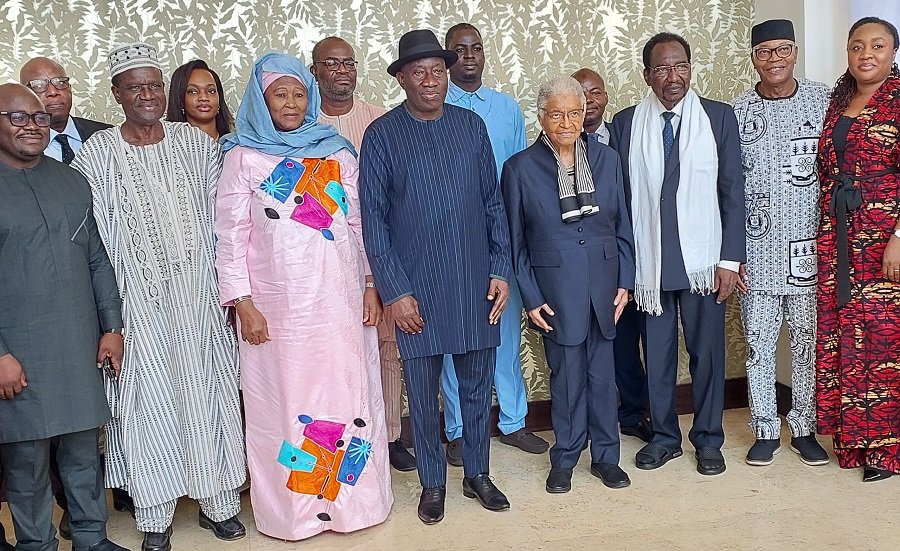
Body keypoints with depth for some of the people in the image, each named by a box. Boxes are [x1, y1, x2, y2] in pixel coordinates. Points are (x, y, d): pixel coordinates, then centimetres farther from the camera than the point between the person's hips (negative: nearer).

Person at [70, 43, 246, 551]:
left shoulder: (197, 143, 4)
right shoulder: (98, 153, -1)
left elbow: (222, 219, 5)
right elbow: (93, 238, -2)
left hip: (199, 296, 2)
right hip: (139, 303, -1)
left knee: (208, 391, 8)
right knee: (149, 400, 6)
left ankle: (218, 502, 24)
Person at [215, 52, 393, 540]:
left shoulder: (337, 153, 7)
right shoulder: (245, 157, 0)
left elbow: (359, 225, 9)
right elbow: (231, 236, -2)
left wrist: (371, 286, 5)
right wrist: (244, 304, -8)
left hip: (340, 303, 3)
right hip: (278, 307, -2)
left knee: (347, 397, 8)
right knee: (285, 404, 5)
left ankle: (349, 499, 23)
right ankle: (293, 509, 19)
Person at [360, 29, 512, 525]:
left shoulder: (472, 125, 5)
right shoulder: (382, 135, -3)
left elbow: (493, 203, 8)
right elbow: (373, 218, -5)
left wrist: (501, 270, 2)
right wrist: (394, 290, -9)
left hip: (475, 283, 3)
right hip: (416, 287, -2)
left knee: (477, 387, 13)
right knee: (423, 395, 9)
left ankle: (477, 474, 32)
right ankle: (432, 483, 27)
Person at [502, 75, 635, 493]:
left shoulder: (607, 160, 5)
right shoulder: (520, 168, -3)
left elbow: (622, 226, 9)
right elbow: (514, 241, -2)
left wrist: (624, 281, 3)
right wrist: (530, 298, -6)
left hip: (603, 283, 3)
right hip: (556, 291, -2)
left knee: (602, 373, 11)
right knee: (566, 376, 5)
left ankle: (605, 455, 26)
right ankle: (565, 458, 23)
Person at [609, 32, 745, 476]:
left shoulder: (719, 116, 1)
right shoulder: (625, 124, 3)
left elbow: (733, 190, 0)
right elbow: (618, 197, 4)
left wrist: (730, 259, -5)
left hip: (703, 260, -1)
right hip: (648, 263, 1)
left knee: (707, 352, 8)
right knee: (656, 354, 10)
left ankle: (708, 439, 25)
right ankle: (664, 436, 28)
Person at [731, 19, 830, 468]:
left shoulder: (824, 101, 3)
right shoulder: (737, 112, 3)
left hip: (810, 245, 0)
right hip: (757, 248, 0)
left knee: (808, 338, 7)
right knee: (758, 339, 5)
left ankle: (804, 427, 22)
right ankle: (766, 430, 18)